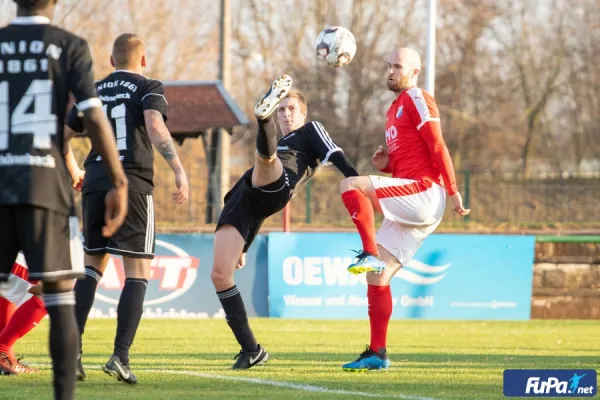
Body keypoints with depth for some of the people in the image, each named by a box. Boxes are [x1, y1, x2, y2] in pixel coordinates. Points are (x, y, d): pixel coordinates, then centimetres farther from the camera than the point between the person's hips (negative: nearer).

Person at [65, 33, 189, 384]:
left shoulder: (93, 91, 17)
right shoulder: (148, 88, 3)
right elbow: (155, 126, -17)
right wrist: (179, 170, -23)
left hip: (95, 184, 4)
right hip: (133, 184, -4)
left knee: (93, 266, 16)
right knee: (138, 272, -1)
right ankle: (120, 357, -13)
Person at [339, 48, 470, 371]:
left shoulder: (417, 100, -4)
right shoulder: (395, 109, 24)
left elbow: (437, 147, -11)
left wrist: (452, 192, -17)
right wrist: (385, 164, 10)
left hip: (424, 193, -9)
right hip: (410, 204, 9)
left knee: (350, 186, -24)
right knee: (377, 277, 6)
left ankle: (370, 253, -26)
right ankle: (377, 354, 7)